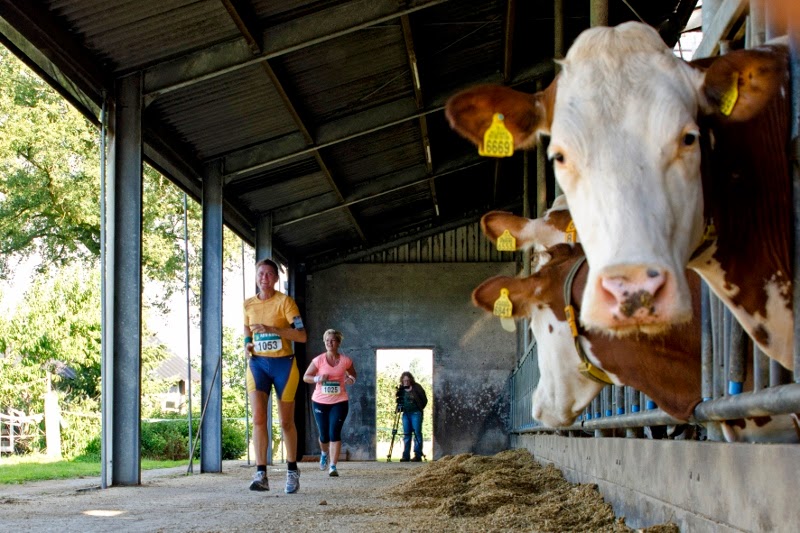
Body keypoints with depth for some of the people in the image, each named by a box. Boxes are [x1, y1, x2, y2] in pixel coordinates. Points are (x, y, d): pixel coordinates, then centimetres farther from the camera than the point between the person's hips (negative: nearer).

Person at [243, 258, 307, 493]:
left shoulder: (285, 301, -6)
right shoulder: (248, 304, 7)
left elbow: (302, 335, -15)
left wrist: (271, 329, -24)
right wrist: (247, 343, 3)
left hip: (283, 364, -3)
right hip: (257, 363, 3)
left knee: (286, 422, 7)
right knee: (258, 417, -14)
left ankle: (292, 470, 24)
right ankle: (261, 474, -16)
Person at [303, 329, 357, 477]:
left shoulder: (345, 360, -2)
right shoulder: (318, 360, -5)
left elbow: (353, 374, 16)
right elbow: (306, 377, 1)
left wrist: (351, 379, -8)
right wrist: (317, 378, -20)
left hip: (339, 402, -1)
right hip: (320, 402, 1)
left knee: (334, 433, -14)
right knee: (324, 435, 9)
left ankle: (333, 466, -12)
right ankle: (324, 453, 43)